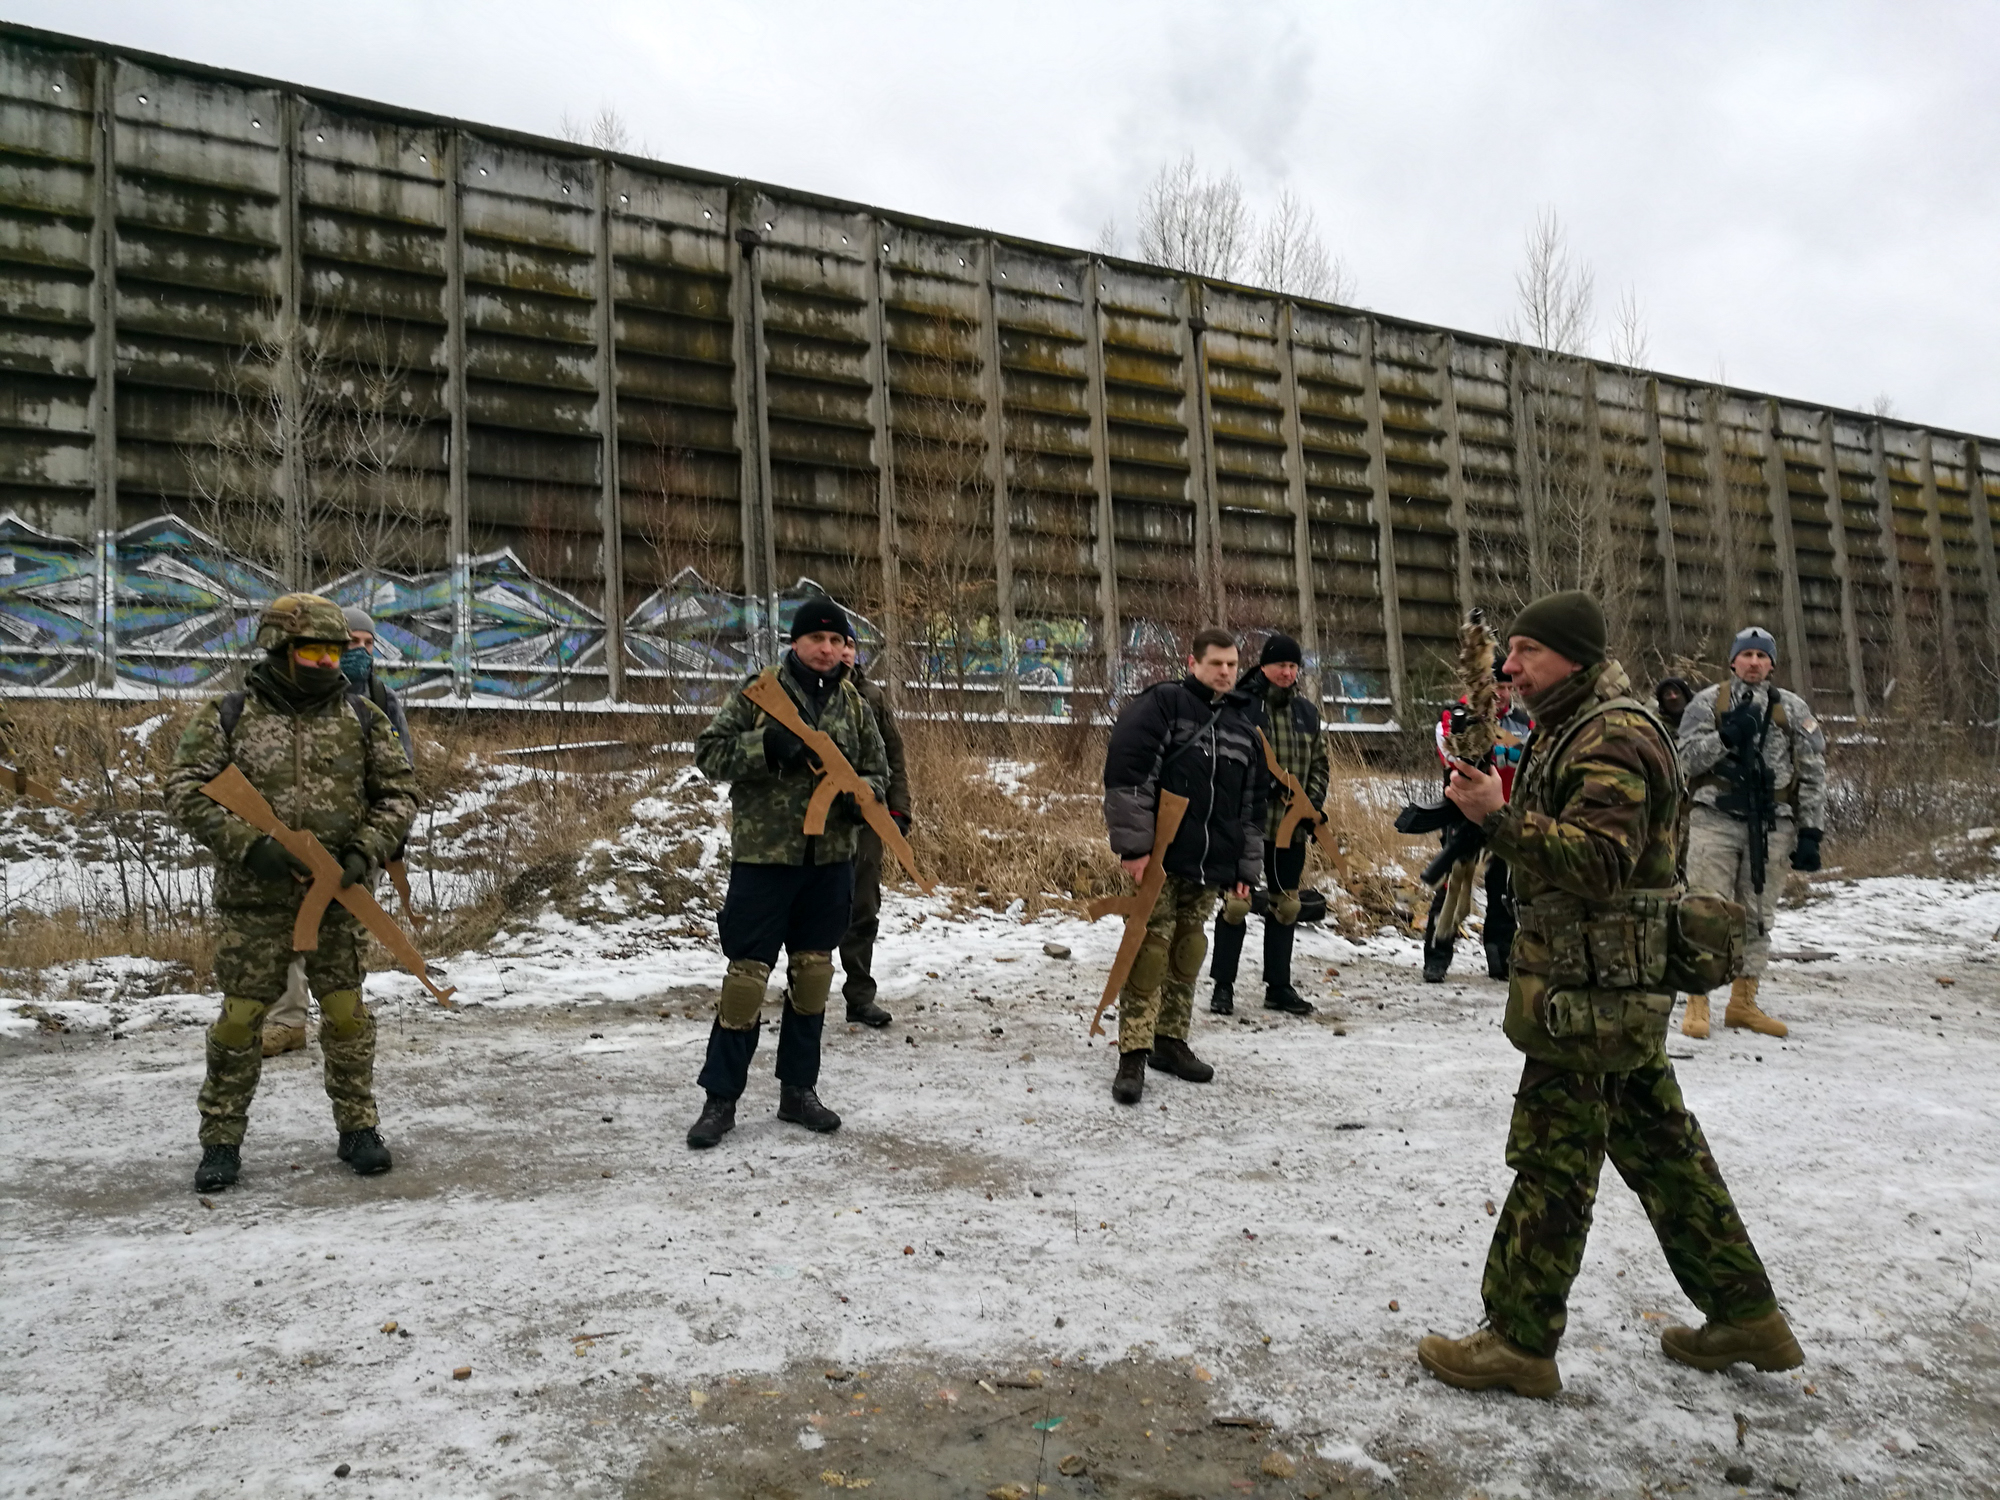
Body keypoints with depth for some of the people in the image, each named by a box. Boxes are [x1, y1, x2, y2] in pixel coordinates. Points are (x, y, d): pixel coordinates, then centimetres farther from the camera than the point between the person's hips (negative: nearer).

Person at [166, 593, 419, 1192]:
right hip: (254, 896, -1)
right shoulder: (228, 716, -1)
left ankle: (358, 1128, 19)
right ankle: (221, 1139, 19)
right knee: (240, 1018, 4)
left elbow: (398, 791, 7)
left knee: (346, 1014, 5)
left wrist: (366, 852, -8)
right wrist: (248, 845, -16)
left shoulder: (362, 717, 3)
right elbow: (185, 789, -4)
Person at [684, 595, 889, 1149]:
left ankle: (798, 1090, 25)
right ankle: (721, 1098, 9)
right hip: (763, 855, -4)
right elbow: (708, 751, -5)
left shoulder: (854, 704, 9)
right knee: (746, 973, -3)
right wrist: (765, 746, -22)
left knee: (813, 972, 12)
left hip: (830, 859, 4)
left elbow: (878, 770, 15)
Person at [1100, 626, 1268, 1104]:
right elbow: (1125, 774, -14)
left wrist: (1246, 868, 15)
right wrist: (1134, 845, -18)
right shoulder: (1163, 704, -6)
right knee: (1150, 951, -6)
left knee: (1188, 953, 11)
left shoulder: (1246, 724, 13)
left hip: (1211, 866, 6)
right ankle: (1133, 1054, 0)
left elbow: (1253, 804, 18)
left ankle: (1171, 1040, 25)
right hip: (1160, 858, -5)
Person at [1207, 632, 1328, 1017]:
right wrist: (1268, 789, -19)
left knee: (1285, 904, 12)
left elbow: (1320, 763, 16)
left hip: (1292, 826, 6)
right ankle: (1223, 986, 9)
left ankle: (1279, 986, 24)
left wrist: (1310, 803, 2)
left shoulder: (1306, 711, 11)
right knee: (1236, 902, -3)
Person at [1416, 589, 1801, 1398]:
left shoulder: (1615, 738, -16)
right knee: (1658, 1144, 17)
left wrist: (1499, 818, -32)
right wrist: (1495, 804, 8)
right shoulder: (1572, 730, 17)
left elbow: (1601, 860, -26)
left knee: (1553, 1158, -3)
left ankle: (1520, 1340, 7)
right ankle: (1745, 1315, 29)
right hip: (1614, 989, 11)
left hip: (1592, 990, -11)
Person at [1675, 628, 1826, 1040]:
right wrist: (1726, 735, -18)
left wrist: (1810, 832, 1)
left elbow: (1813, 774, 6)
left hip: (1771, 823, 3)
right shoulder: (1708, 701, 3)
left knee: (1758, 915, 9)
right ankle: (1697, 1003, 1)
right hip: (1715, 819, -2)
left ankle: (1743, 1002, 20)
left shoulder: (1793, 709, 7)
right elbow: (1686, 757, -4)